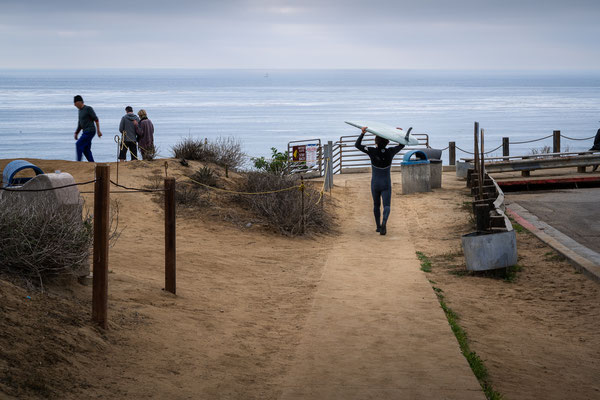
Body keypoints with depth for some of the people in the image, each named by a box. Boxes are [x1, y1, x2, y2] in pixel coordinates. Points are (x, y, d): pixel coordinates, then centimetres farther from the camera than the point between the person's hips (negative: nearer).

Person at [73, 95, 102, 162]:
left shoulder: (88, 109, -9)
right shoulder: (80, 111, 17)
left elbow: (96, 119, -11)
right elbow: (80, 124, 23)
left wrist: (98, 131, -15)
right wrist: (76, 133, 14)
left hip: (90, 131, -9)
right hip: (86, 132, 9)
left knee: (79, 144, -14)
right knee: (86, 150, 4)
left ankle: (78, 162, -13)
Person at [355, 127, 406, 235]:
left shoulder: (372, 151, -13)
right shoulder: (390, 152, -8)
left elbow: (357, 145, -8)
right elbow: (402, 145, 9)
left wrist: (362, 134, -13)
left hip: (375, 183, 0)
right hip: (386, 184, 0)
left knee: (376, 205, 17)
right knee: (386, 206, -4)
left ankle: (378, 226, 25)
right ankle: (384, 221, -31)